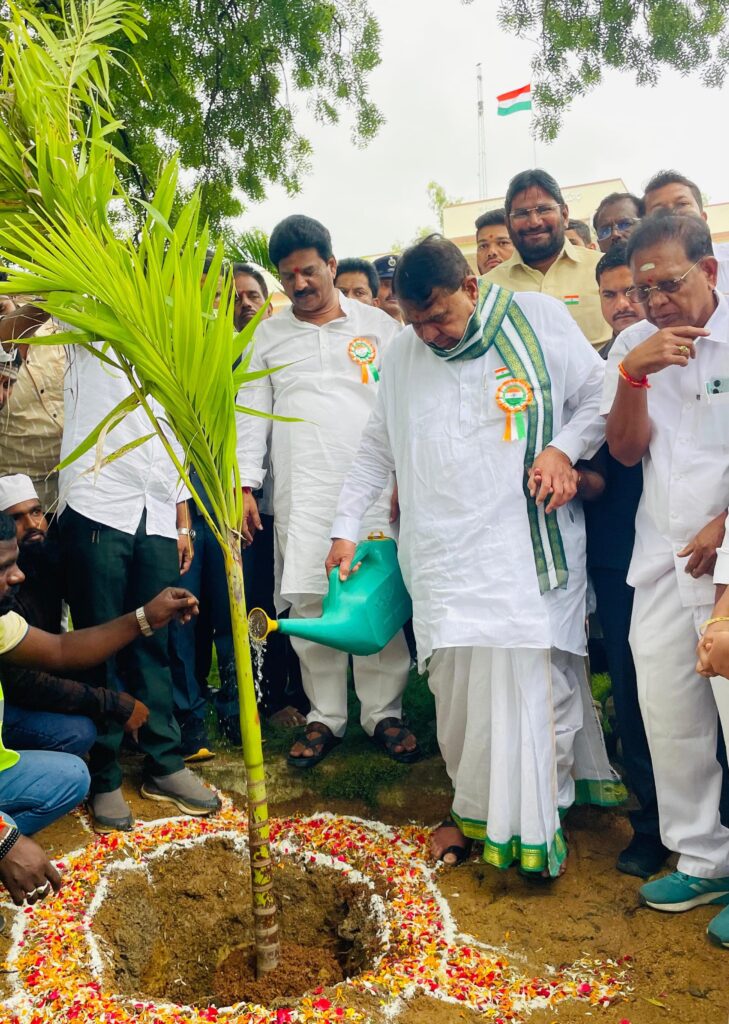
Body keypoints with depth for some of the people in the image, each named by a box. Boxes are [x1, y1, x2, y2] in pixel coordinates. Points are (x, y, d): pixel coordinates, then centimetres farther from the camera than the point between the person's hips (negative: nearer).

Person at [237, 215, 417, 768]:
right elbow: (252, 412, 11)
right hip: (300, 493, 2)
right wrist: (245, 485, 1)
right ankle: (325, 716, 15)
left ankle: (385, 713, 13)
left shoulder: (379, 324, 10)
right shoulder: (269, 335, 14)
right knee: (309, 604, 2)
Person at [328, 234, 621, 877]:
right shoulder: (402, 354, 13)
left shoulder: (538, 319, 3)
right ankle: (475, 810, 20)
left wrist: (563, 449, -10)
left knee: (538, 679, -4)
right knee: (457, 684, 0)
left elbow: (598, 398, 8)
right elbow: (377, 449, 19)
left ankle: (540, 819, 14)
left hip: (532, 543, -2)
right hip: (445, 552, 3)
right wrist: (347, 526, 15)